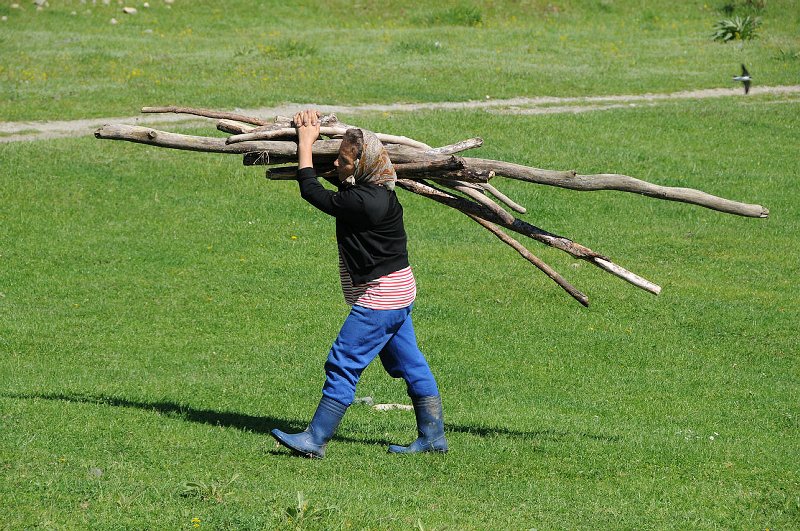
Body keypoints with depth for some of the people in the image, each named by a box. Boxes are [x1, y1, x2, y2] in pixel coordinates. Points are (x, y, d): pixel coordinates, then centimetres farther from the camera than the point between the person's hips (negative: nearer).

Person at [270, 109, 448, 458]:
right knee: (409, 363, 14)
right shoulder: (379, 192, 5)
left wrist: (306, 144, -3)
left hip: (381, 297, -10)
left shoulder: (363, 202, -24)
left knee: (344, 364, -6)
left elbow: (312, 192, -14)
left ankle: (316, 439, -3)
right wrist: (312, 132, 17)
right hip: (396, 291, 10)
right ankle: (432, 437, 19)